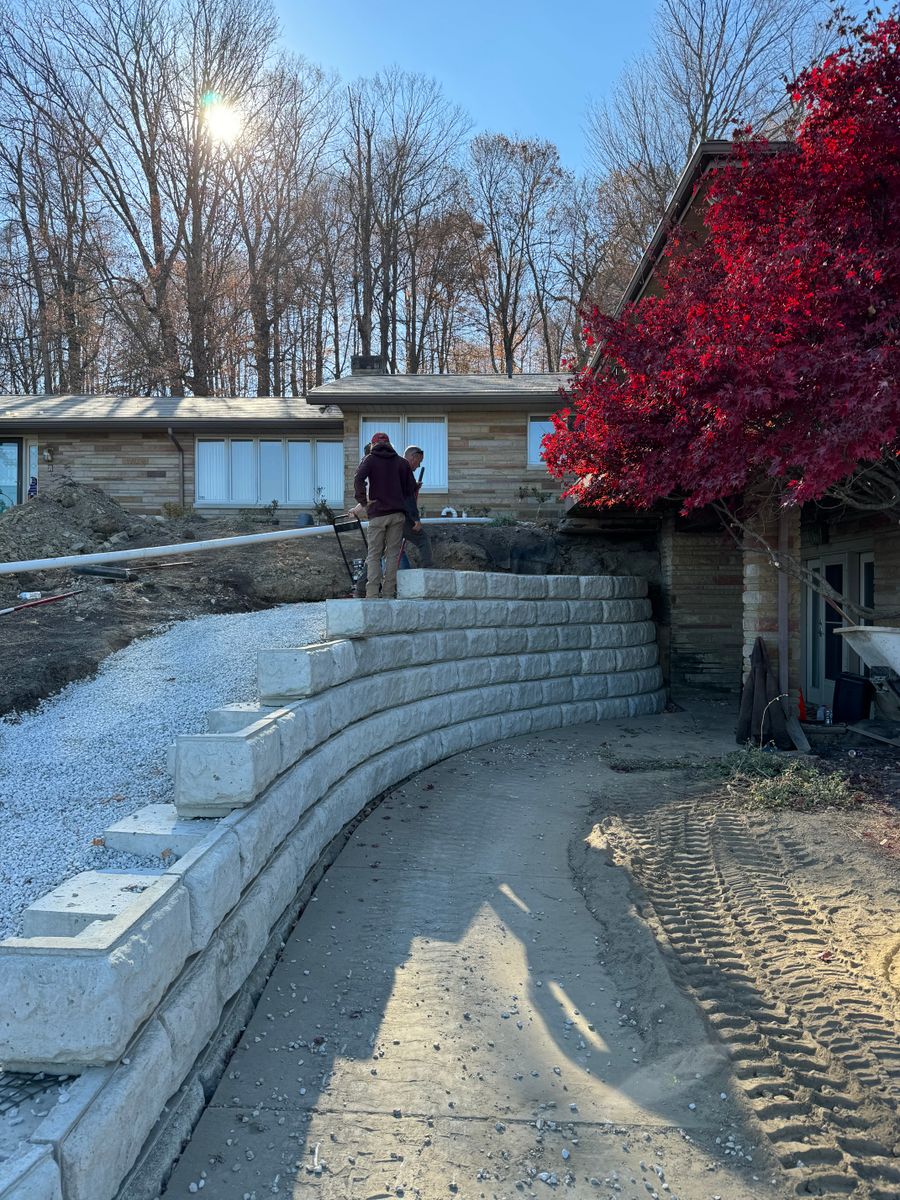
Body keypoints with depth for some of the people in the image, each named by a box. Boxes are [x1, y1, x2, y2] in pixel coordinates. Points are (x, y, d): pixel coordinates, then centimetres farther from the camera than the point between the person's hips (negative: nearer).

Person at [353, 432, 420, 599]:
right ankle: (388, 595, 2)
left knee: (374, 555, 2)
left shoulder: (370, 459, 5)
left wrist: (363, 500, -6)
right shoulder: (401, 462, 12)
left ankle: (372, 595, -7)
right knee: (392, 555, 5)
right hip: (397, 514, 2)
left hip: (377, 514, -2)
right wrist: (415, 518, 11)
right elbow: (410, 490, 9)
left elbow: (359, 479, -15)